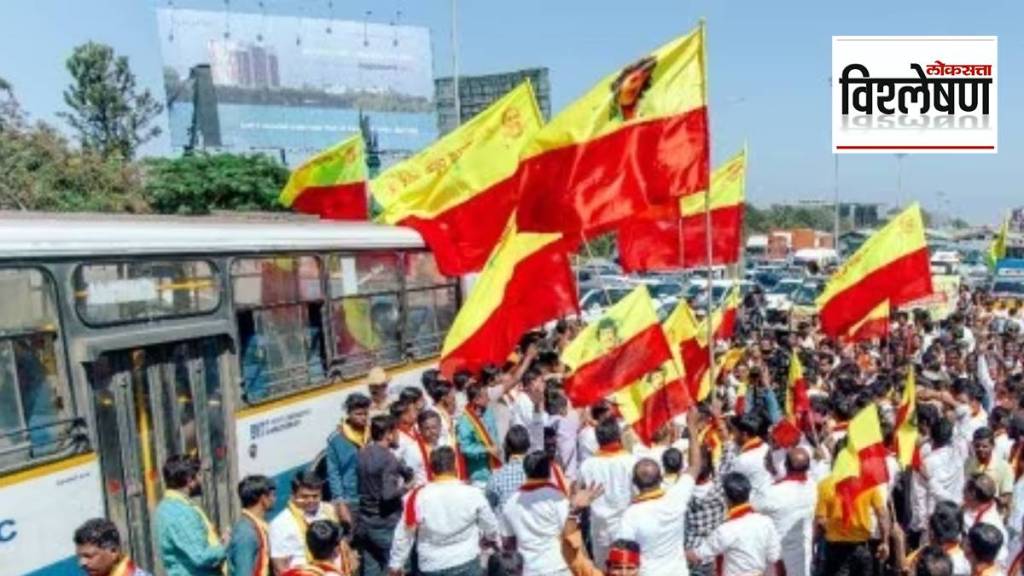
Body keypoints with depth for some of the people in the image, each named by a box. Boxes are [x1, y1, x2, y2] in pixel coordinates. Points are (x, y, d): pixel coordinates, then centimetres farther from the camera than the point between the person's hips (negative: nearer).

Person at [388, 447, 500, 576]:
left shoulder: (418, 497, -15)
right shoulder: (473, 494, -12)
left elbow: (404, 535, -6)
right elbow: (490, 525, 4)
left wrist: (395, 564, 8)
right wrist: (494, 538, 26)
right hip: (467, 563, 1)